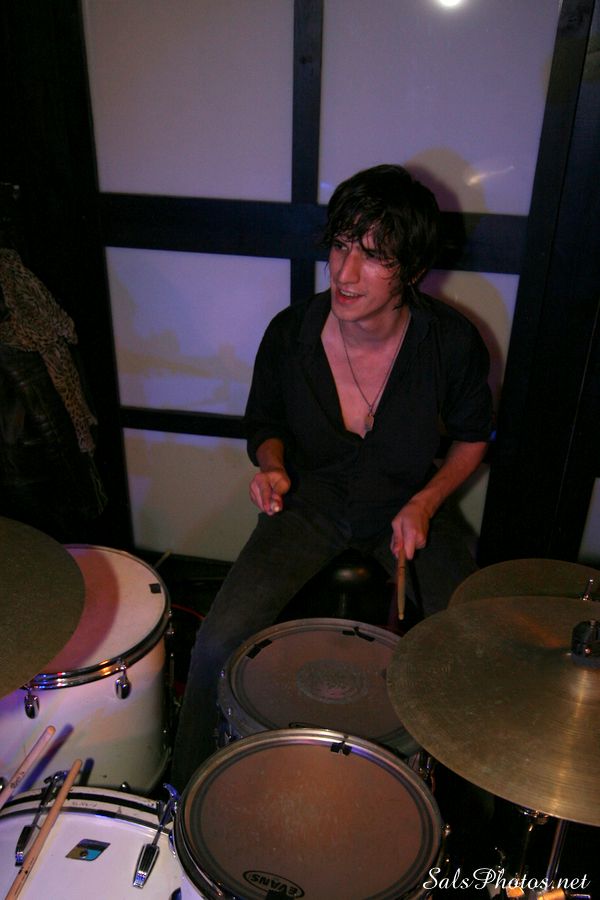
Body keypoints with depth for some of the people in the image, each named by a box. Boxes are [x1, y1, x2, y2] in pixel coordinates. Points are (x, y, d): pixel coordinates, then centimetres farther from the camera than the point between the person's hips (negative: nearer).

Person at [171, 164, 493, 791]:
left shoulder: (451, 342, -18)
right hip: (310, 505, 0)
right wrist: (271, 466, -19)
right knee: (218, 644, -17)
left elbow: (473, 435, 1)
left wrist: (426, 502, -14)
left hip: (408, 508, 1)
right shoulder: (290, 333, -17)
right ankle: (188, 794, 14)